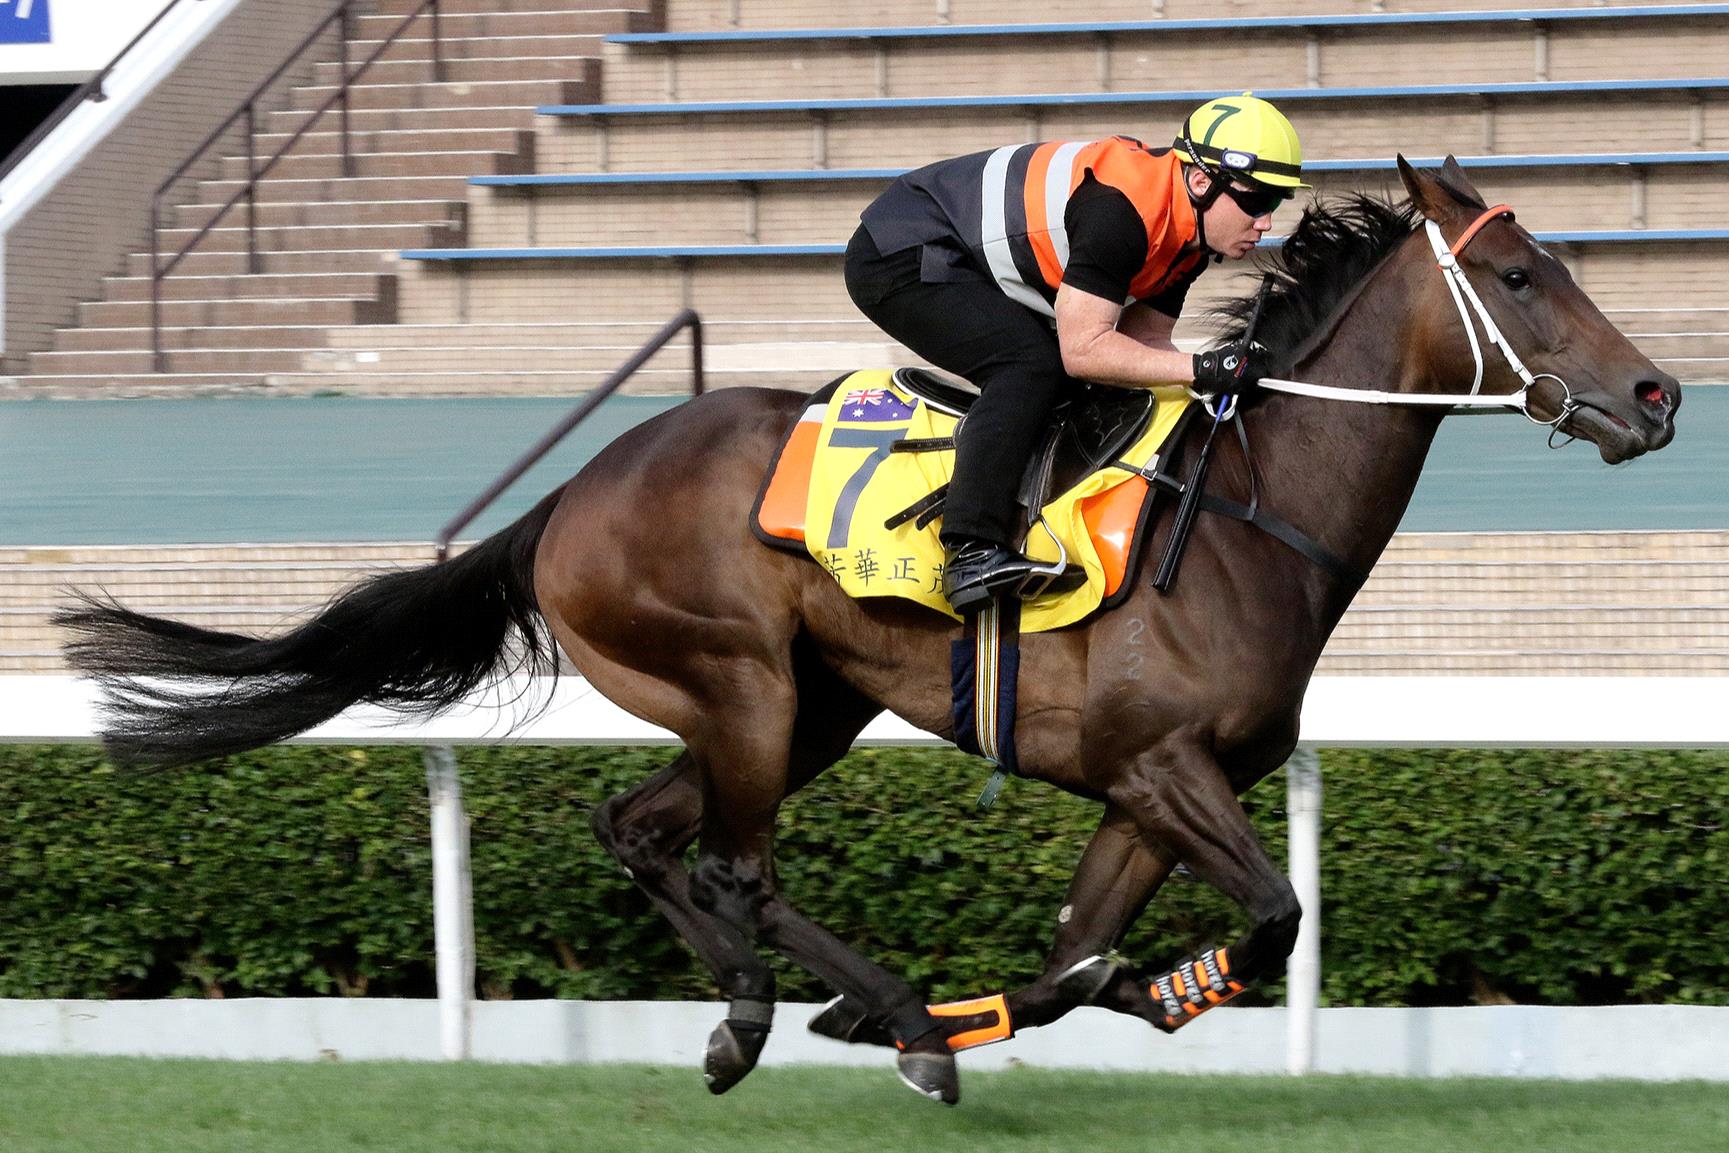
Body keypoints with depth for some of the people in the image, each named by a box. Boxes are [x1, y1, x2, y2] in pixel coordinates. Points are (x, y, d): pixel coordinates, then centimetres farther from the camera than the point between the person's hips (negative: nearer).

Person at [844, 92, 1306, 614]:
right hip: (901, 258, -10)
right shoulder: (1119, 207, -31)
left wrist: (1229, 376, -10)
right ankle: (970, 550, -34)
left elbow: (1142, 340, 5)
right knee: (1031, 362, -27)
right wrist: (1201, 369, -34)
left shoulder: (1188, 229, 0)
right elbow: (1083, 349, -33)